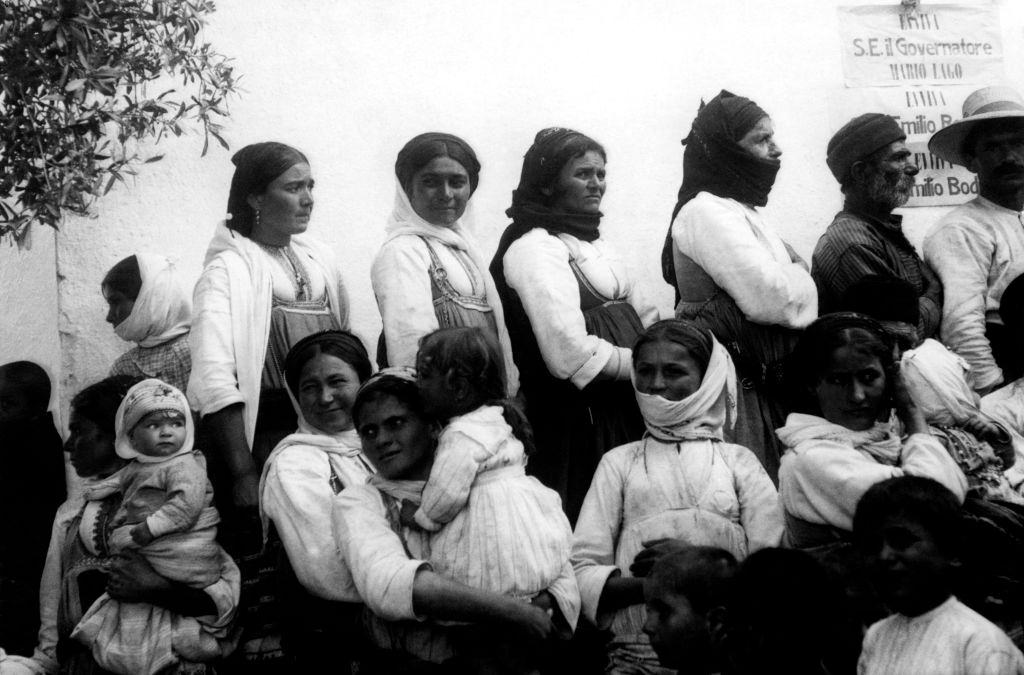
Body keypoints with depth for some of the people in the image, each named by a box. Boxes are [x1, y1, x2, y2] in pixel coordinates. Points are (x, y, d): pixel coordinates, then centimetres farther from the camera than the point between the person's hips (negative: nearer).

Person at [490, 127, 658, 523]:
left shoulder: (591, 243, 18)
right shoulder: (533, 248, -13)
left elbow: (645, 316, 18)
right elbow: (571, 355, -22)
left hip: (624, 412, 9)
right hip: (576, 418, -9)